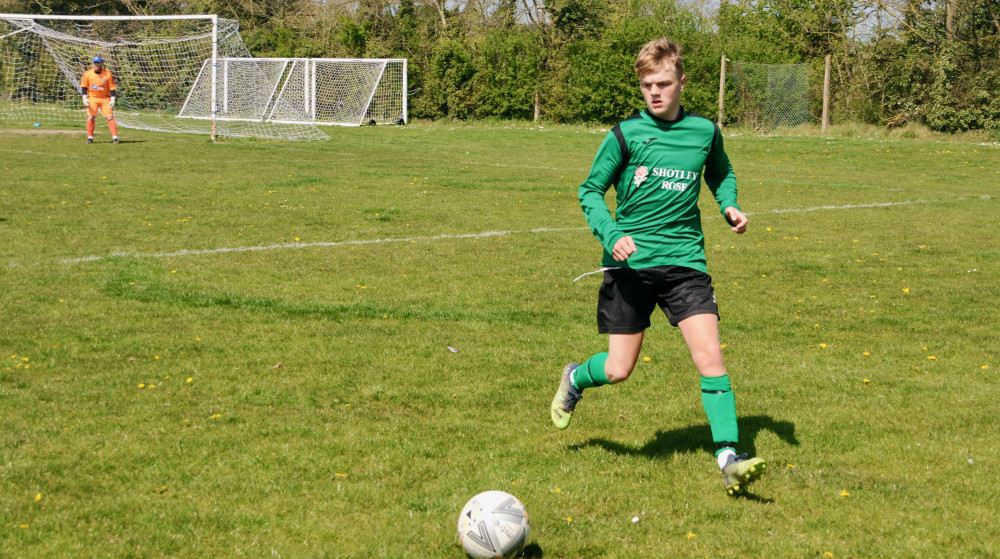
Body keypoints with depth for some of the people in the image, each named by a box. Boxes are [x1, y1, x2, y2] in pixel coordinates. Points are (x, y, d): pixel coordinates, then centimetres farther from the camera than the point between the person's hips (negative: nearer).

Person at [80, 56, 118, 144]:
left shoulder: (108, 74, -6)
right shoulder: (88, 73, -4)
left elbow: (112, 88, -3)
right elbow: (84, 87, 2)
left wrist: (112, 100, -11)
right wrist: (85, 98, -9)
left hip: (105, 98, -1)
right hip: (92, 98, 1)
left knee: (110, 117, -8)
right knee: (90, 117, -9)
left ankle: (115, 137, -6)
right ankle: (90, 137, 1)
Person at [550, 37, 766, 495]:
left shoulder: (704, 132, 5)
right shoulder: (625, 134, -4)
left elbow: (721, 174, 26)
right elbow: (590, 191, 2)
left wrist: (729, 206, 5)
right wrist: (612, 235, -15)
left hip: (685, 261, 2)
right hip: (630, 263, -2)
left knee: (710, 357, -13)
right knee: (619, 370, 3)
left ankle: (729, 458, -12)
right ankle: (575, 380, 38)